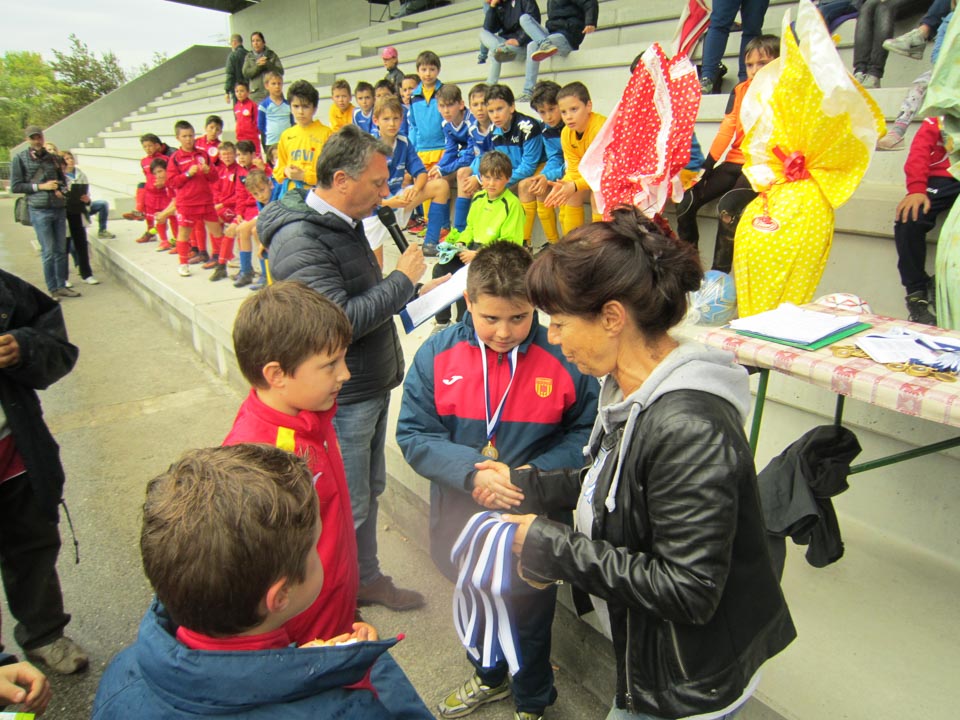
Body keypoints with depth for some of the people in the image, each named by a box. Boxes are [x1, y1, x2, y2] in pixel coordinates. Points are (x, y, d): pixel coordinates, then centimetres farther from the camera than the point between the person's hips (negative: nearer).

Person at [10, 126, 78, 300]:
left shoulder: (53, 158, 13)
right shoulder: (20, 159, 2)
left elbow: (63, 180, 23)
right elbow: (15, 186, -1)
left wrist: (60, 190, 1)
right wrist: (40, 186, -10)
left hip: (59, 208, 4)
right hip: (39, 210, -4)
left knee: (61, 250, 7)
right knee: (48, 251, -3)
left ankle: (62, 286, 16)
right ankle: (53, 290, 5)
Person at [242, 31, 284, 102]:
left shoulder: (272, 55, 13)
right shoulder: (249, 57, 15)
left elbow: (280, 71, 1)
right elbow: (245, 73, 2)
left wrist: (267, 64, -12)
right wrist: (258, 65, -10)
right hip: (256, 94, 0)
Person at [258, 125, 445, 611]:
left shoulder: (344, 223, 9)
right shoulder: (300, 239, -22)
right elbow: (341, 321, -30)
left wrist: (416, 293, 6)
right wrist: (402, 279, -20)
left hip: (371, 388, 10)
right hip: (339, 400, -10)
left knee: (369, 490, 21)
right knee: (347, 507, 4)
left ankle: (366, 579, 40)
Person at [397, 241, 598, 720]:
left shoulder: (564, 357, -19)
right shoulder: (437, 354, -14)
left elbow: (587, 432, -8)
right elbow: (413, 435, -12)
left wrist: (538, 472, -23)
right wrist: (473, 471, -26)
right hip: (463, 520, 3)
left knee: (530, 620, 21)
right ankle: (489, 679, 61)